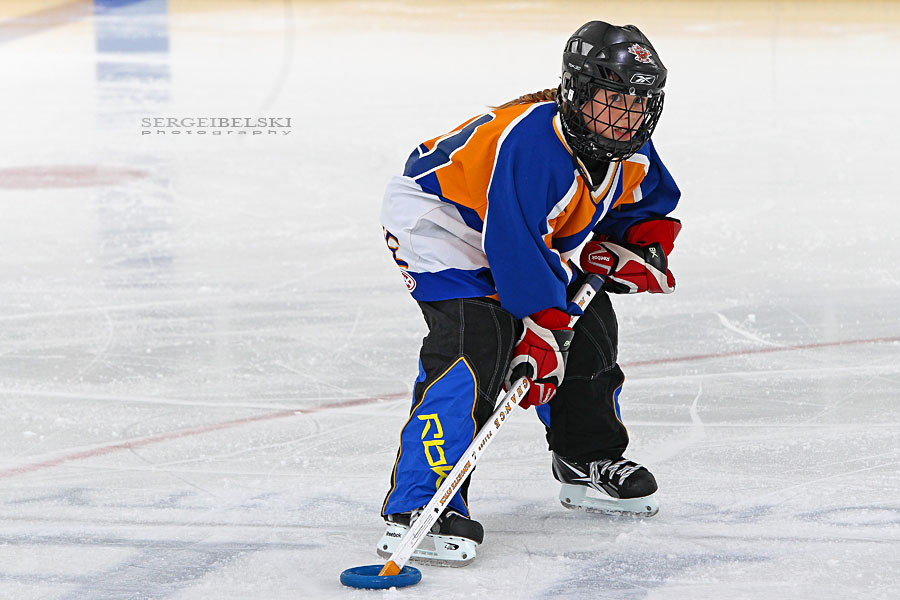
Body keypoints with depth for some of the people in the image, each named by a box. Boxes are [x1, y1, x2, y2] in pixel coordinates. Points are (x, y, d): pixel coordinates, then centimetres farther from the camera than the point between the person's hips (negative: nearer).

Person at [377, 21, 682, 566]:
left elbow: (649, 202, 12)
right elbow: (516, 246, -36)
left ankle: (589, 463, 32)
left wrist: (637, 248, -6)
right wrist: (540, 327, -35)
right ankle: (416, 509, -29)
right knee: (475, 344, -26)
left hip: (532, 232, 9)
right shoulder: (530, 142, -37)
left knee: (588, 325, 9)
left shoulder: (629, 148, -9)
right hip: (436, 218, -9)